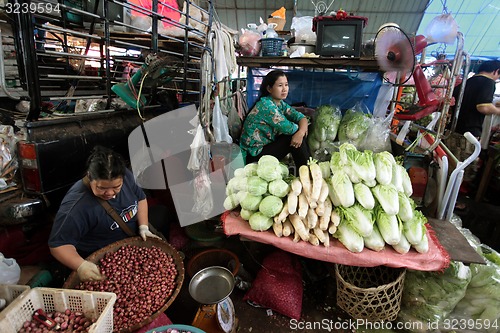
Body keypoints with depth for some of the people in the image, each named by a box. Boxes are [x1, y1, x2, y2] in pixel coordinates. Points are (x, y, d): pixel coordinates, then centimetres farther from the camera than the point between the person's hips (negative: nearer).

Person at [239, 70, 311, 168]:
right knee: (293, 136, -15)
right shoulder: (265, 105, -22)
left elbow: (301, 117, -4)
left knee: (298, 137, -2)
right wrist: (299, 129, -2)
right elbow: (288, 128, -23)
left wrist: (301, 132, -25)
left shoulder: (281, 103, 4)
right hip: (255, 156, -8)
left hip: (267, 145, 8)